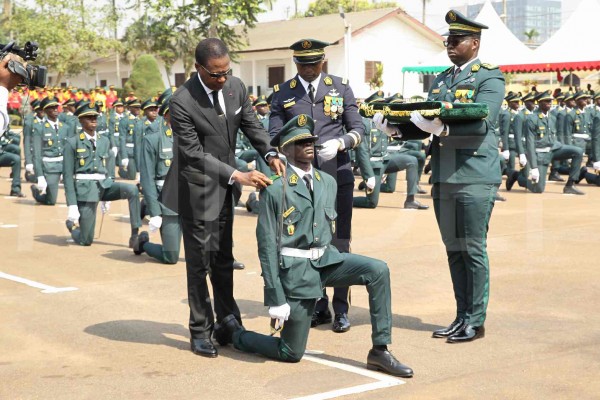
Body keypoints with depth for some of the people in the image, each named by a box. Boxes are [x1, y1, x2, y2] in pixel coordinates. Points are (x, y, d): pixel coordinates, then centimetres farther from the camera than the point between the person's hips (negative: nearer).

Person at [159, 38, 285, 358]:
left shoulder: (236, 87, -4)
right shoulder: (182, 103, -23)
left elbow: (251, 125, 7)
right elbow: (195, 154, -23)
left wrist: (270, 155, -10)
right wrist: (237, 175, -28)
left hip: (223, 188, 6)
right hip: (197, 191, -6)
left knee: (223, 260, 16)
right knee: (199, 262, 2)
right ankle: (200, 332, 14)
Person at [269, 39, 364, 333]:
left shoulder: (341, 88, 6)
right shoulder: (282, 94, 6)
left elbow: (358, 129, 4)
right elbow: (274, 137, 3)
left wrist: (339, 143, -16)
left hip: (337, 175, -1)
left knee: (339, 243, 0)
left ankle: (341, 310, 8)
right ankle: (318, 306, 18)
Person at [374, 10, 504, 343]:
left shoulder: (490, 78, -3)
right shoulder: (440, 80, 17)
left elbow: (481, 123, -18)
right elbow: (428, 126, 12)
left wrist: (444, 127, -29)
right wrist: (396, 128, -6)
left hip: (475, 177, -6)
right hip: (443, 177, 7)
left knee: (473, 249, -1)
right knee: (454, 250, 11)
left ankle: (476, 322, 7)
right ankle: (462, 317, 20)